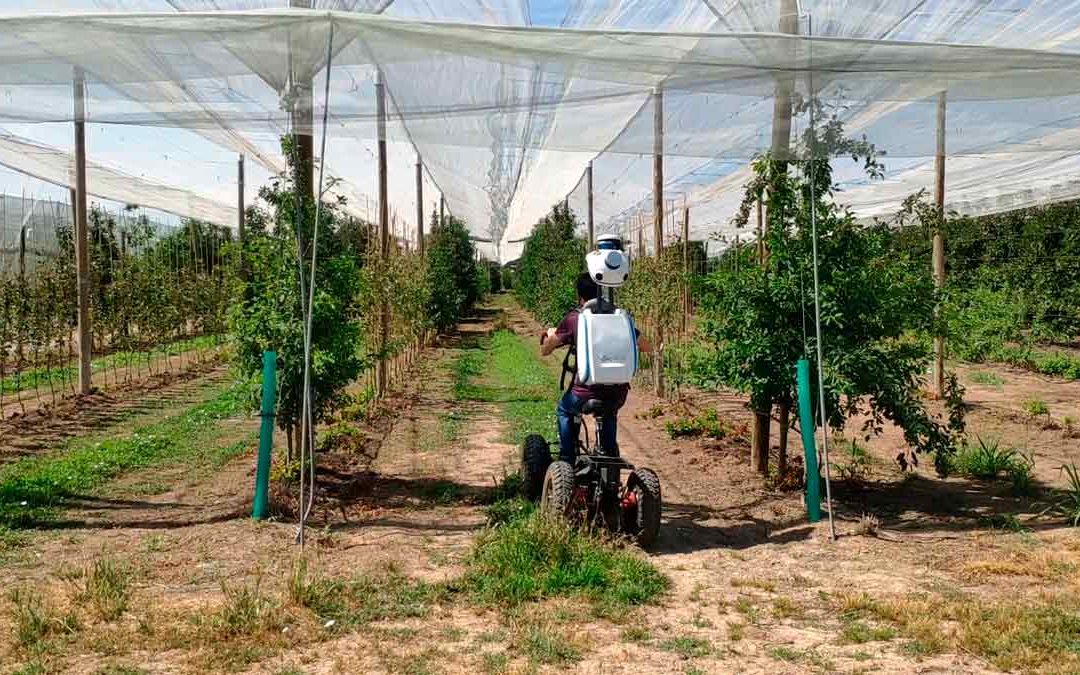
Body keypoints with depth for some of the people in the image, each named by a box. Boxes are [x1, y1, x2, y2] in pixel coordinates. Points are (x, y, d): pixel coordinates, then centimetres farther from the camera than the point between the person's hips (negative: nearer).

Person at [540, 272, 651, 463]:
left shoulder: (574, 318, -1)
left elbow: (545, 350, 6)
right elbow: (647, 347, 13)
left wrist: (550, 334, 29)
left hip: (586, 393, -3)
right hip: (618, 395, 3)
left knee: (564, 412, 31)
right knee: (610, 415, 38)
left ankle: (567, 461, 28)